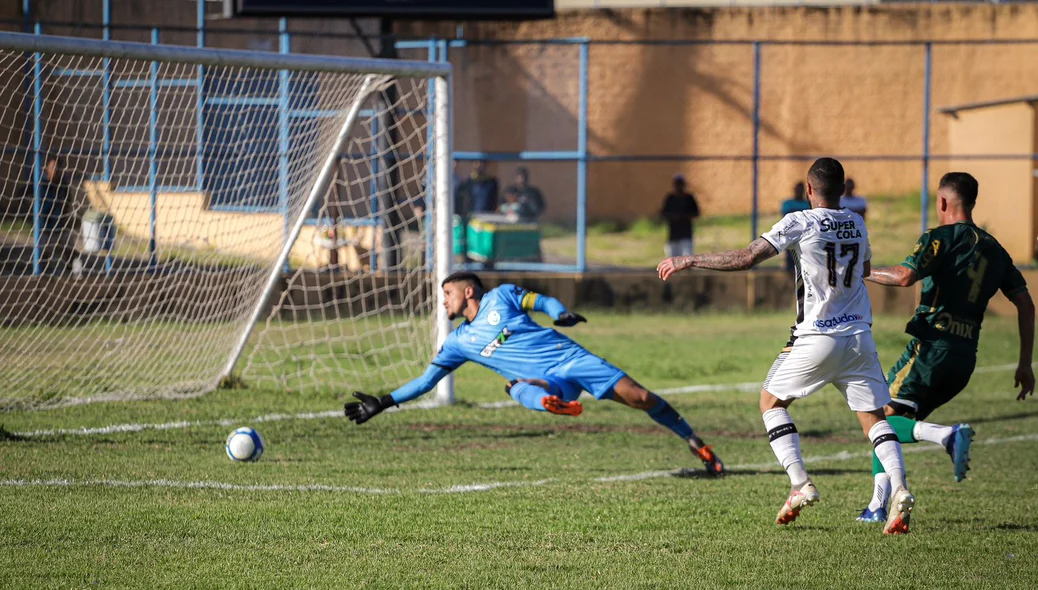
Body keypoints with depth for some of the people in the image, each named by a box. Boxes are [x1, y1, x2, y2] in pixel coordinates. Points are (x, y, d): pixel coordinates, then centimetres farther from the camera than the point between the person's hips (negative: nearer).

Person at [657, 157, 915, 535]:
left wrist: (690, 261, -7)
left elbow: (746, 259, -14)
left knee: (771, 401, 14)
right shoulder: (857, 224, 9)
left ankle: (800, 483, 0)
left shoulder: (801, 223, -9)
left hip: (818, 338, -5)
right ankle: (899, 488, -17)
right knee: (873, 416, 6)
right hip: (859, 335, 5)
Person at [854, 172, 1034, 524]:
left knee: (884, 418, -7)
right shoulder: (995, 250, 17)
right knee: (898, 422, 16)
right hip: (966, 356, 7)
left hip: (933, 346, -7)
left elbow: (905, 276, -20)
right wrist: (1025, 364, 17)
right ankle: (878, 505, 7)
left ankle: (948, 436, -31)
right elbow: (1025, 304, 15)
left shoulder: (942, 238, -4)